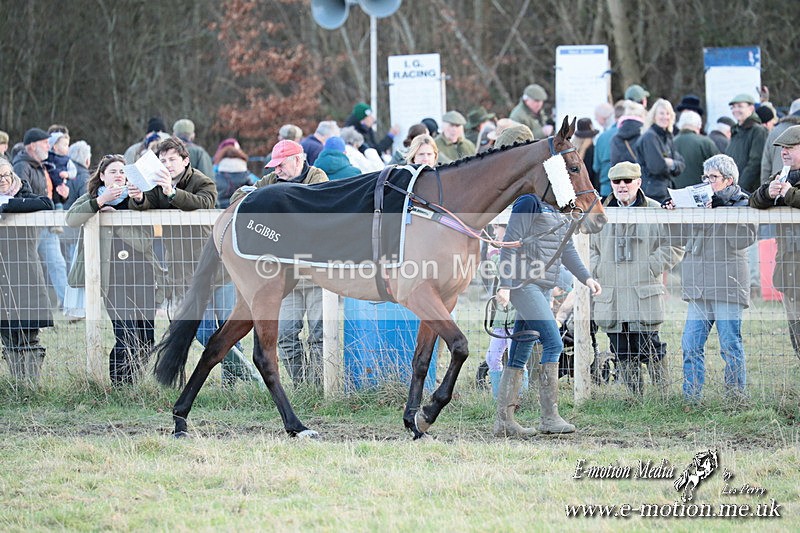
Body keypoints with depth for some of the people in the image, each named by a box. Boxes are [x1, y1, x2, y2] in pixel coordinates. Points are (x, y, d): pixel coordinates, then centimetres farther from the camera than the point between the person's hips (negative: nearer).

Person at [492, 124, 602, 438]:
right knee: (553, 343, -16)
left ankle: (504, 421, 10)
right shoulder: (529, 200, -10)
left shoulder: (556, 208, 17)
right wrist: (505, 285, -20)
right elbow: (511, 244, -15)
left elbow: (565, 248, 24)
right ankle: (550, 417, -16)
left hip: (542, 288, 9)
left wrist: (585, 277, 15)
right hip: (524, 283, -9)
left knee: (520, 353, 8)